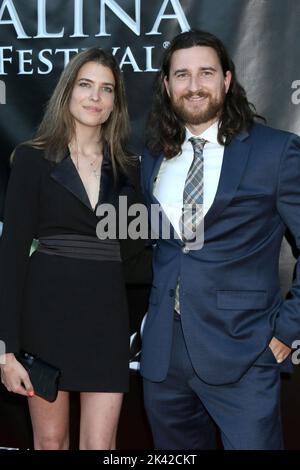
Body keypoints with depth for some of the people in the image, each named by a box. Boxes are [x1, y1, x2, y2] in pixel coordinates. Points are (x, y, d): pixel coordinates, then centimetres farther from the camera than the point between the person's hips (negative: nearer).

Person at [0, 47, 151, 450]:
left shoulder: (126, 169, 10)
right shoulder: (33, 159, -2)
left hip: (106, 318, 3)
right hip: (47, 315, -2)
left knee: (100, 443, 1)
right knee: (50, 440, 10)